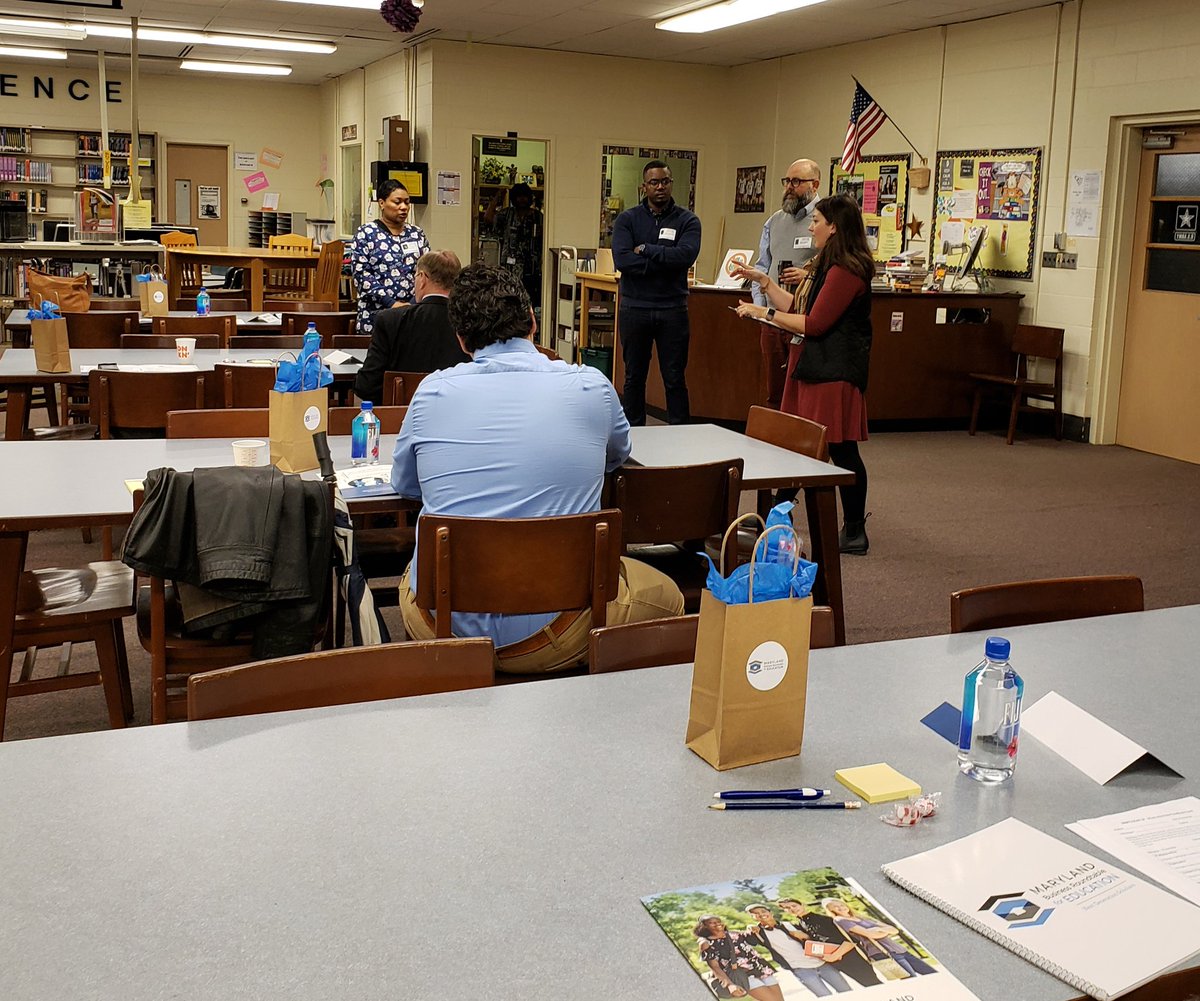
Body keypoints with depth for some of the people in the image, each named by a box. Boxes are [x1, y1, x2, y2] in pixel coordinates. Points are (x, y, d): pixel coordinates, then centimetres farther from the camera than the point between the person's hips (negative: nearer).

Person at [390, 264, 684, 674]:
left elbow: (404, 483, 16)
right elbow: (617, 454, 20)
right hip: (547, 630, -2)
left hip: (441, 623, 3)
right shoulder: (591, 386, -4)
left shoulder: (432, 391, -2)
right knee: (666, 597, 24)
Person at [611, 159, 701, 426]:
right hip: (634, 308, 1)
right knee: (634, 377, 11)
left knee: (675, 379, 4)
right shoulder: (627, 219, 3)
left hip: (672, 309, -1)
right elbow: (621, 259, -13)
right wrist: (664, 262, -15)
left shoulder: (687, 220, 2)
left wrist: (645, 249, -12)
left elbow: (685, 255, -17)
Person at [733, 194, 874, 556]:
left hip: (834, 375, -11)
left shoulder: (846, 271, -16)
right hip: (811, 369, 11)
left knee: (841, 449, -5)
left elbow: (814, 324, -19)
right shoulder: (826, 266, 19)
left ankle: (855, 533, 4)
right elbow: (795, 308, 19)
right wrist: (762, 280, 16)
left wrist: (764, 312, -12)